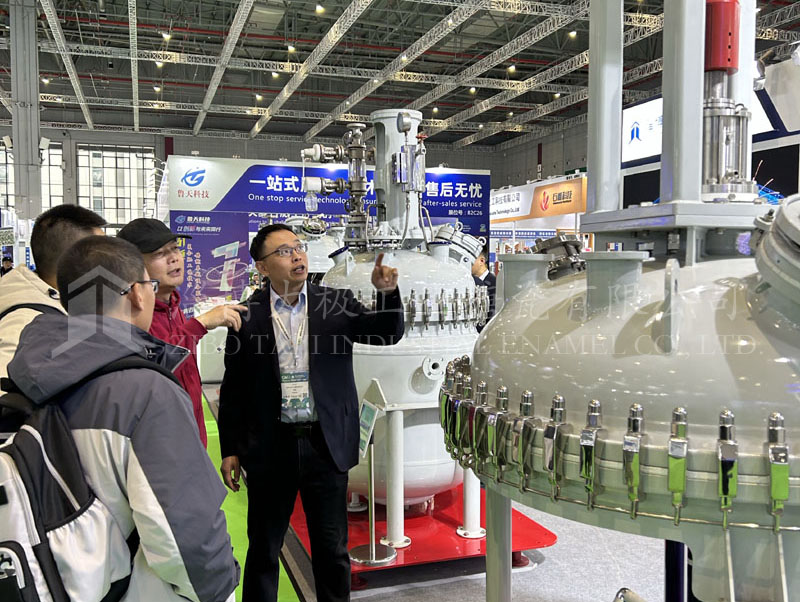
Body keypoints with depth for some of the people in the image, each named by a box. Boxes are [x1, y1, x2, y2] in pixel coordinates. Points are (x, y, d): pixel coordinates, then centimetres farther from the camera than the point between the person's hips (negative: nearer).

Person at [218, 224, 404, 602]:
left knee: (332, 550, 13)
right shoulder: (247, 315, -2)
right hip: (270, 447, 0)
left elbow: (387, 334, -7)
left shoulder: (337, 304, 0)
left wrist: (387, 292, -24)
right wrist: (230, 450, 3)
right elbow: (233, 390, 3)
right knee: (263, 548, 14)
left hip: (326, 445, 1)